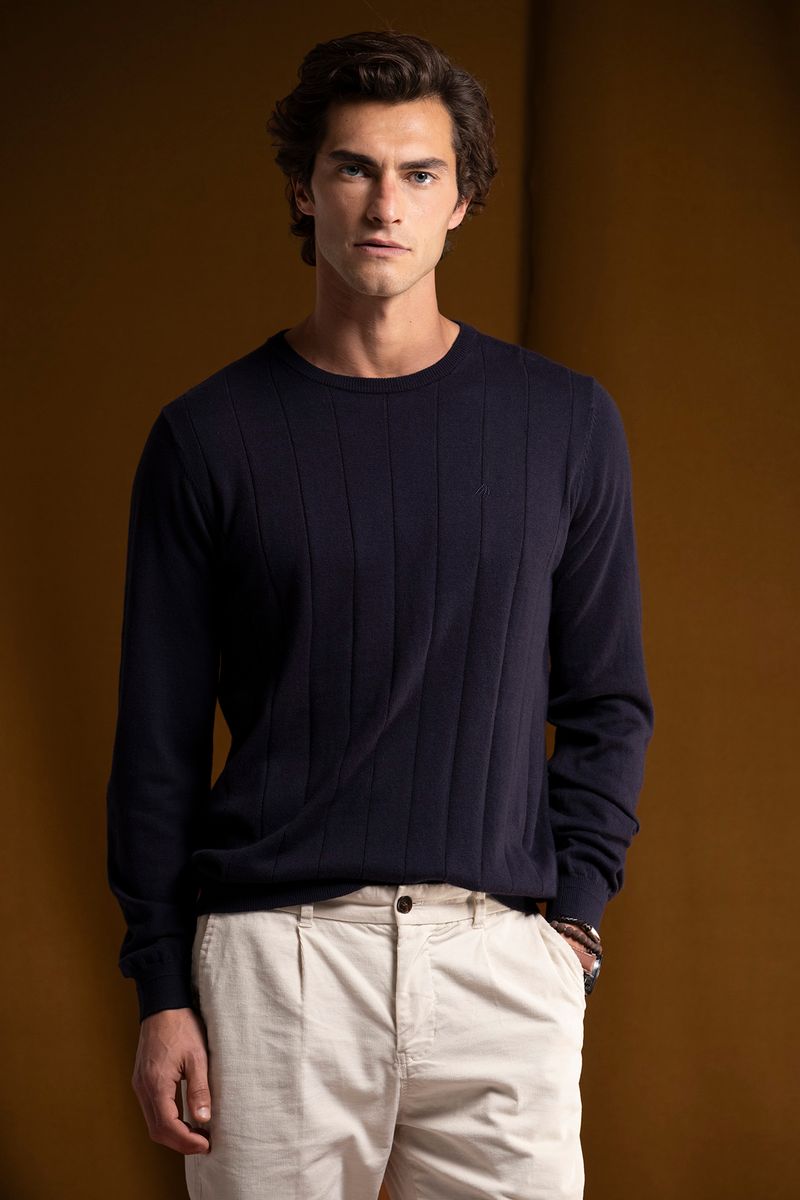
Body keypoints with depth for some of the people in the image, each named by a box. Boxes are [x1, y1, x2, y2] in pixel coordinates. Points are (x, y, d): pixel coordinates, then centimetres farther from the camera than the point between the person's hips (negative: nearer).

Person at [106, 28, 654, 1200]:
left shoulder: (564, 421, 6)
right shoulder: (210, 435, 3)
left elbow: (607, 700, 10)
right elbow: (157, 740, 4)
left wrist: (574, 913, -1)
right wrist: (162, 990, 0)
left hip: (501, 958, 1)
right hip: (272, 958, -1)